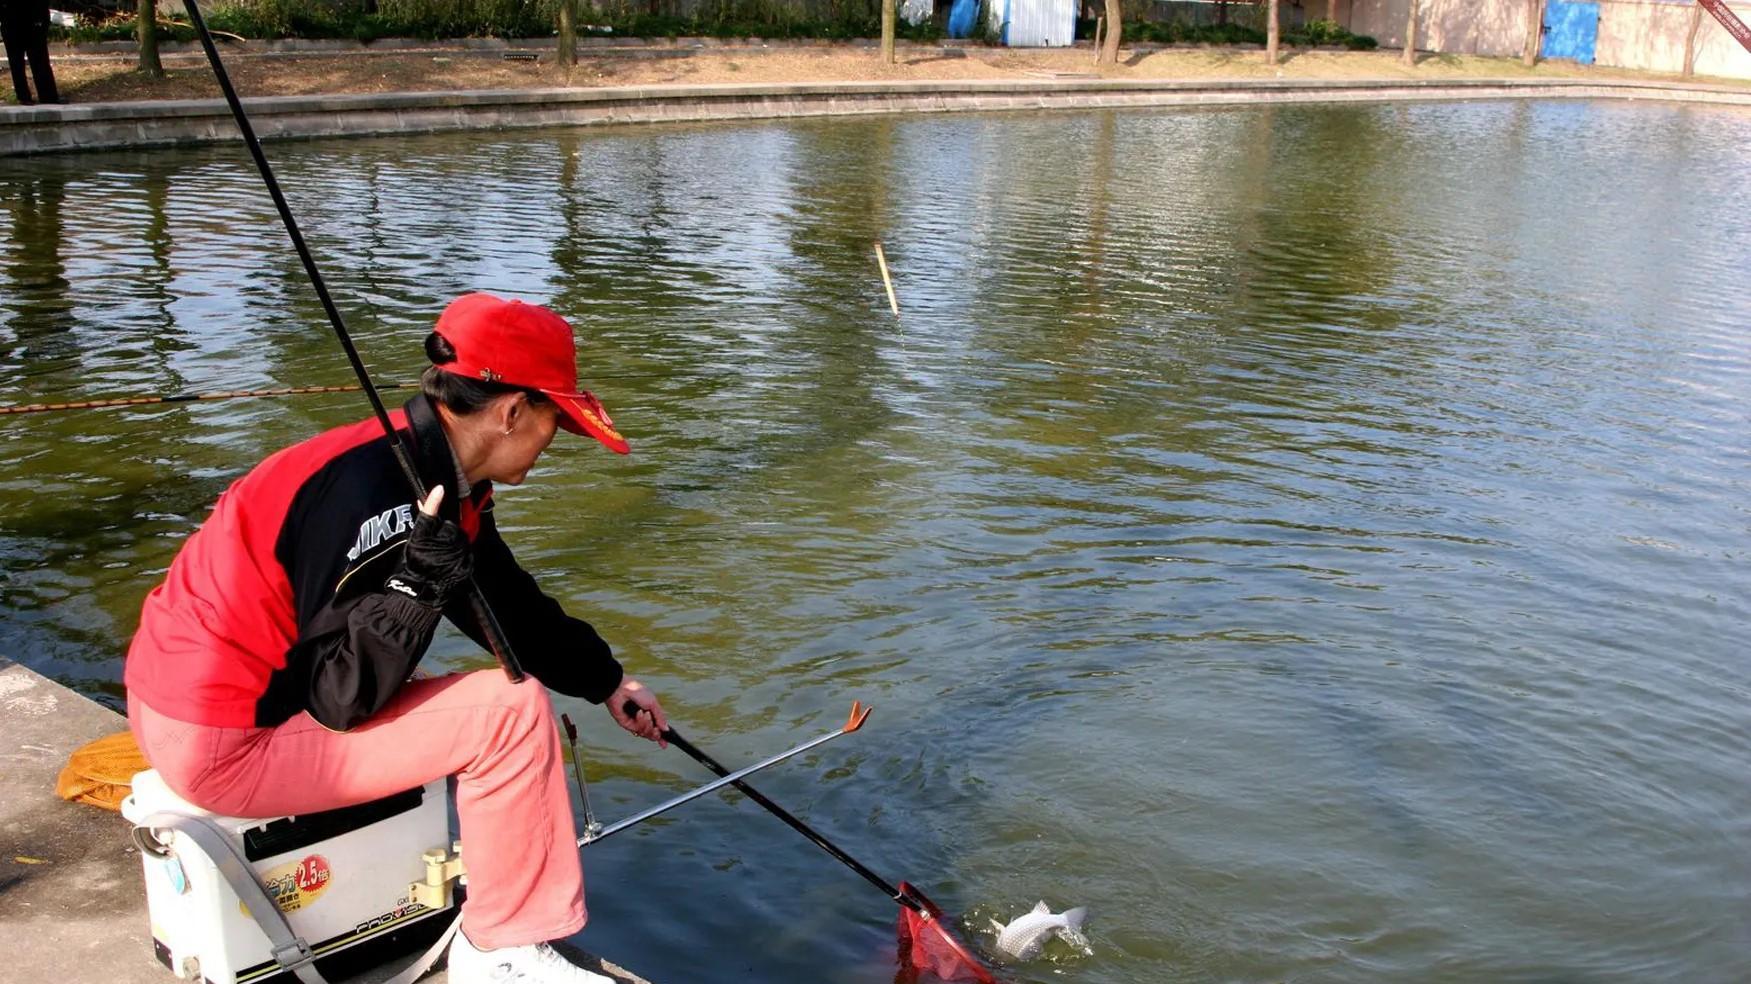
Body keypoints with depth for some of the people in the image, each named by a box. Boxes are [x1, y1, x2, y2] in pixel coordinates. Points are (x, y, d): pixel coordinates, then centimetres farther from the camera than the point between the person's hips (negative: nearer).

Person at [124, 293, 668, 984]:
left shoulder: (443, 483, 3)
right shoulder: (369, 489, -26)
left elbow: (511, 608, 17)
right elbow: (340, 697, -22)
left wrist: (606, 682, 23)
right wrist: (421, 578, -32)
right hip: (224, 744, -10)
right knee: (512, 709, -15)